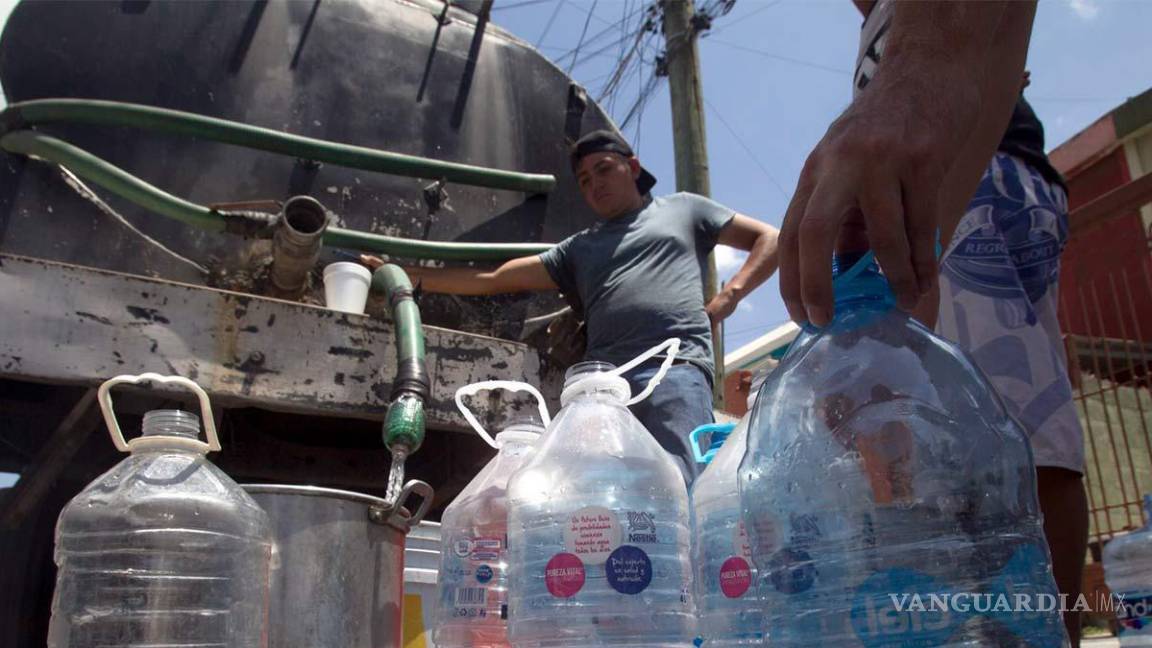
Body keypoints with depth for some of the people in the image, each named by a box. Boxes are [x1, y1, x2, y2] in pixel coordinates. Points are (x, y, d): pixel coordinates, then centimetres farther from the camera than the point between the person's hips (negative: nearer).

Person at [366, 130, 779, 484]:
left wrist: (726, 298, 6)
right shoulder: (578, 248, 32)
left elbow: (770, 240, 23)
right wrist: (410, 277, 19)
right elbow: (493, 279, 26)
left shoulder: (682, 208, 26)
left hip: (676, 367, -3)